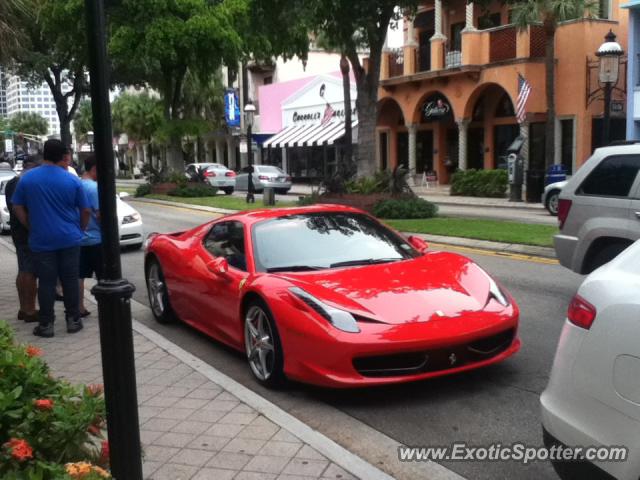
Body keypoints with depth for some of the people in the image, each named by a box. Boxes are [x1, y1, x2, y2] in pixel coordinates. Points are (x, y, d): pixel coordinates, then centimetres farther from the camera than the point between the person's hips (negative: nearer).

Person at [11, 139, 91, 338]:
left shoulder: (27, 178, -2)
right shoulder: (72, 180, -4)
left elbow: (18, 209, 4)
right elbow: (86, 211, 2)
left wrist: (32, 228, 15)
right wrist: (80, 230, 18)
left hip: (41, 240, 0)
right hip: (69, 239, 0)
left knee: (46, 282, 4)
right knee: (70, 280, 8)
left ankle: (46, 324, 8)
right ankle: (73, 320, 14)